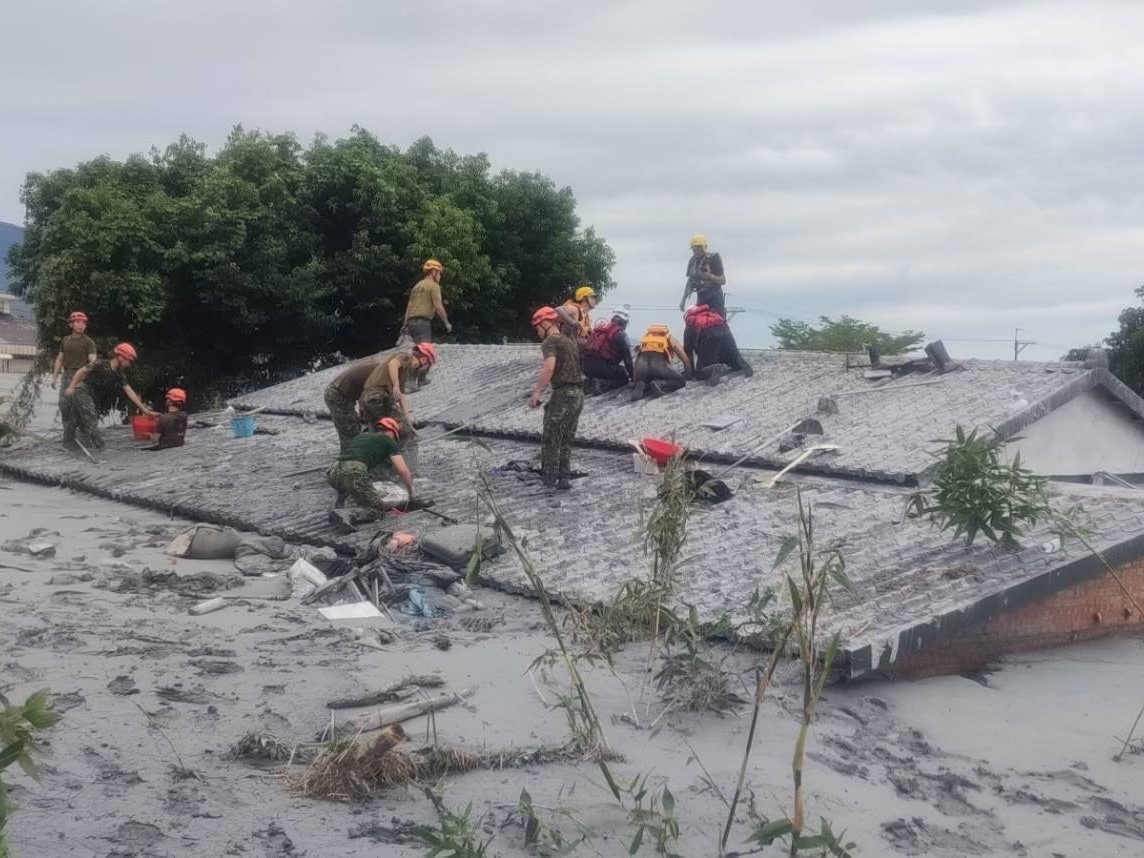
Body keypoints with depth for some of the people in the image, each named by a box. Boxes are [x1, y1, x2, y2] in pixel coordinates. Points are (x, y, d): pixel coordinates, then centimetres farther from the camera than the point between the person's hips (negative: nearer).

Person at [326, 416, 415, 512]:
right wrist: (411, 492, 24)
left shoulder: (361, 435, 36)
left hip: (333, 473, 6)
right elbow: (403, 471, 7)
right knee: (379, 509, 7)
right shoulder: (389, 441, 18)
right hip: (353, 474, -6)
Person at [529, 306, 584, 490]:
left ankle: (550, 478, 8)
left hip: (563, 393, -8)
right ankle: (564, 478, 14)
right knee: (566, 440, 14)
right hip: (579, 393, 8)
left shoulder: (550, 342, -8)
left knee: (550, 439, 4)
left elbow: (549, 367, -24)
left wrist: (537, 392, -21)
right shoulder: (569, 340, 18)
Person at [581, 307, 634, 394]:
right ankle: (602, 384, -15)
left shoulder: (599, 329, 23)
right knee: (624, 377, 11)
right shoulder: (621, 334, 2)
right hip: (602, 366, -7)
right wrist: (632, 376, 14)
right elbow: (627, 357, 3)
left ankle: (591, 382, 2)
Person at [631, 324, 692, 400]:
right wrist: (689, 375, 43)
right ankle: (660, 384, -12)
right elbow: (686, 359, 28)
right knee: (681, 381, 16)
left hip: (641, 362, 3)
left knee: (639, 382, 34)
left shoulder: (647, 336, 38)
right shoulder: (671, 339, 30)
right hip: (659, 363, -3)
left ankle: (641, 386, -5)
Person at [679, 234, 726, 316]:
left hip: (715, 297, -5)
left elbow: (723, 281, -11)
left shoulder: (713, 258, -10)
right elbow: (690, 281, 15)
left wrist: (710, 276, -30)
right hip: (701, 297, 5)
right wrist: (683, 300, 12)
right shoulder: (692, 261, 5)